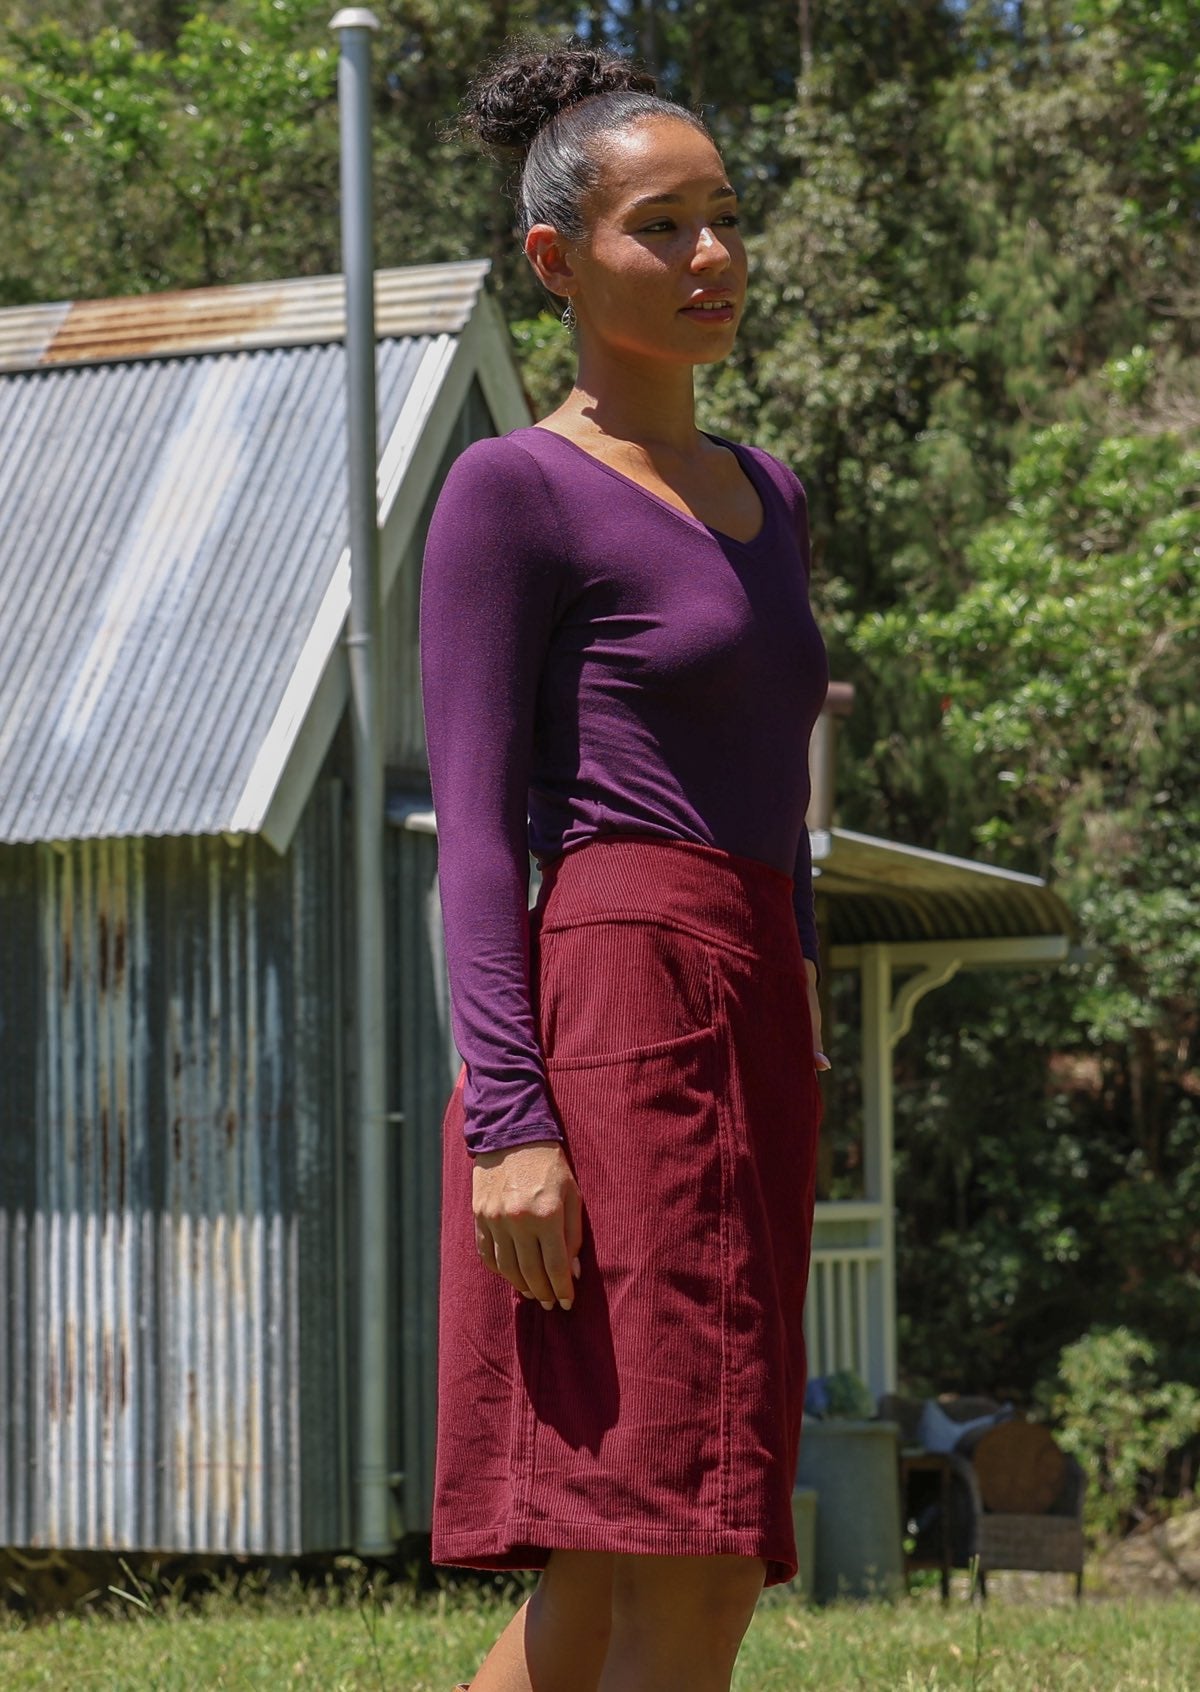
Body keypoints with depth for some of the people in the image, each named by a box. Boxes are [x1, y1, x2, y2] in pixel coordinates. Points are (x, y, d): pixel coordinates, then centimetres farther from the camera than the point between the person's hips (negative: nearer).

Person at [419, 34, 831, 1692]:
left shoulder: (762, 492, 20)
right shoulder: (512, 493, -3)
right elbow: (476, 825, -10)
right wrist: (510, 1118, -19)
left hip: (746, 1039, 8)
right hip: (613, 1026, -8)